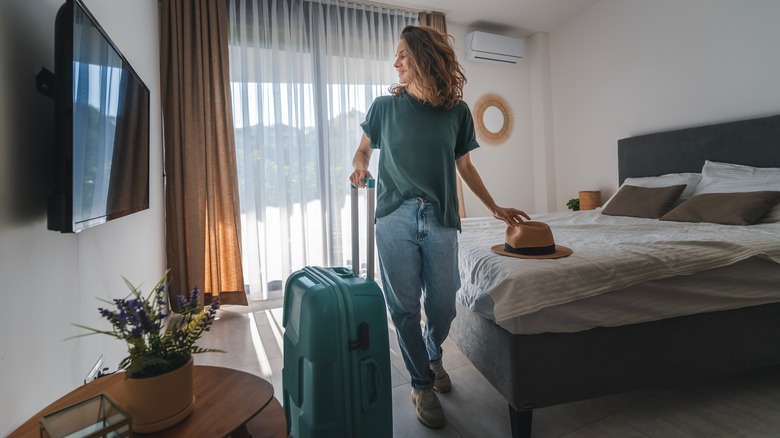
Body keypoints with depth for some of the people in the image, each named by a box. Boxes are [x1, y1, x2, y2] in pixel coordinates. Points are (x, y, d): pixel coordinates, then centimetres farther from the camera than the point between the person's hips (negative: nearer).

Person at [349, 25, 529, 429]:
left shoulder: (457, 111, 6)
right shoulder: (385, 106, 4)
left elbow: (464, 166, 15)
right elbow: (363, 148, 16)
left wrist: (494, 208, 19)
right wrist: (359, 166, -8)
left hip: (440, 220, 1)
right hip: (395, 218, -1)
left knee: (443, 305, 8)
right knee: (404, 307, 4)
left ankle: (433, 355, 42)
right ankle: (422, 385, 26)